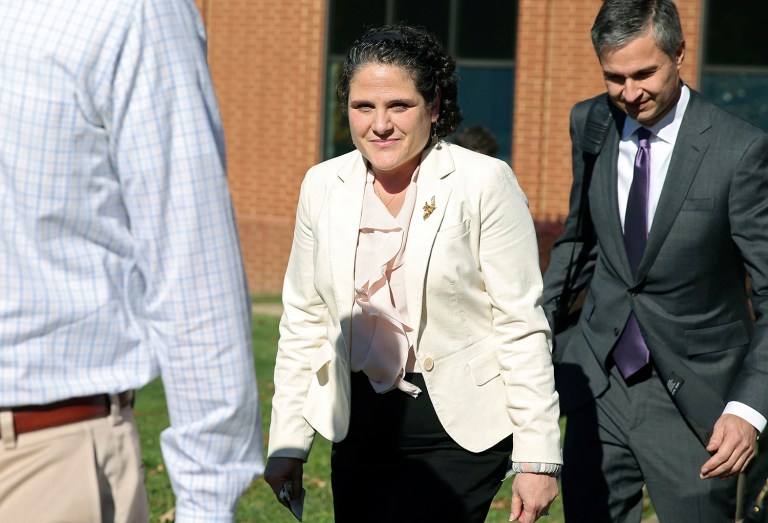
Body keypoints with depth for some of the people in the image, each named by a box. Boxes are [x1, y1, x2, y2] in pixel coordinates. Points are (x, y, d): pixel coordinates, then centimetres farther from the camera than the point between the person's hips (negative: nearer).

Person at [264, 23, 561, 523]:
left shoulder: (485, 183, -9)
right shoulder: (323, 186, 4)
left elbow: (522, 326, -9)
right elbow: (303, 323, 11)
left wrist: (537, 458, -12)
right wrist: (288, 443, 8)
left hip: (460, 429, -5)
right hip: (359, 424, 5)